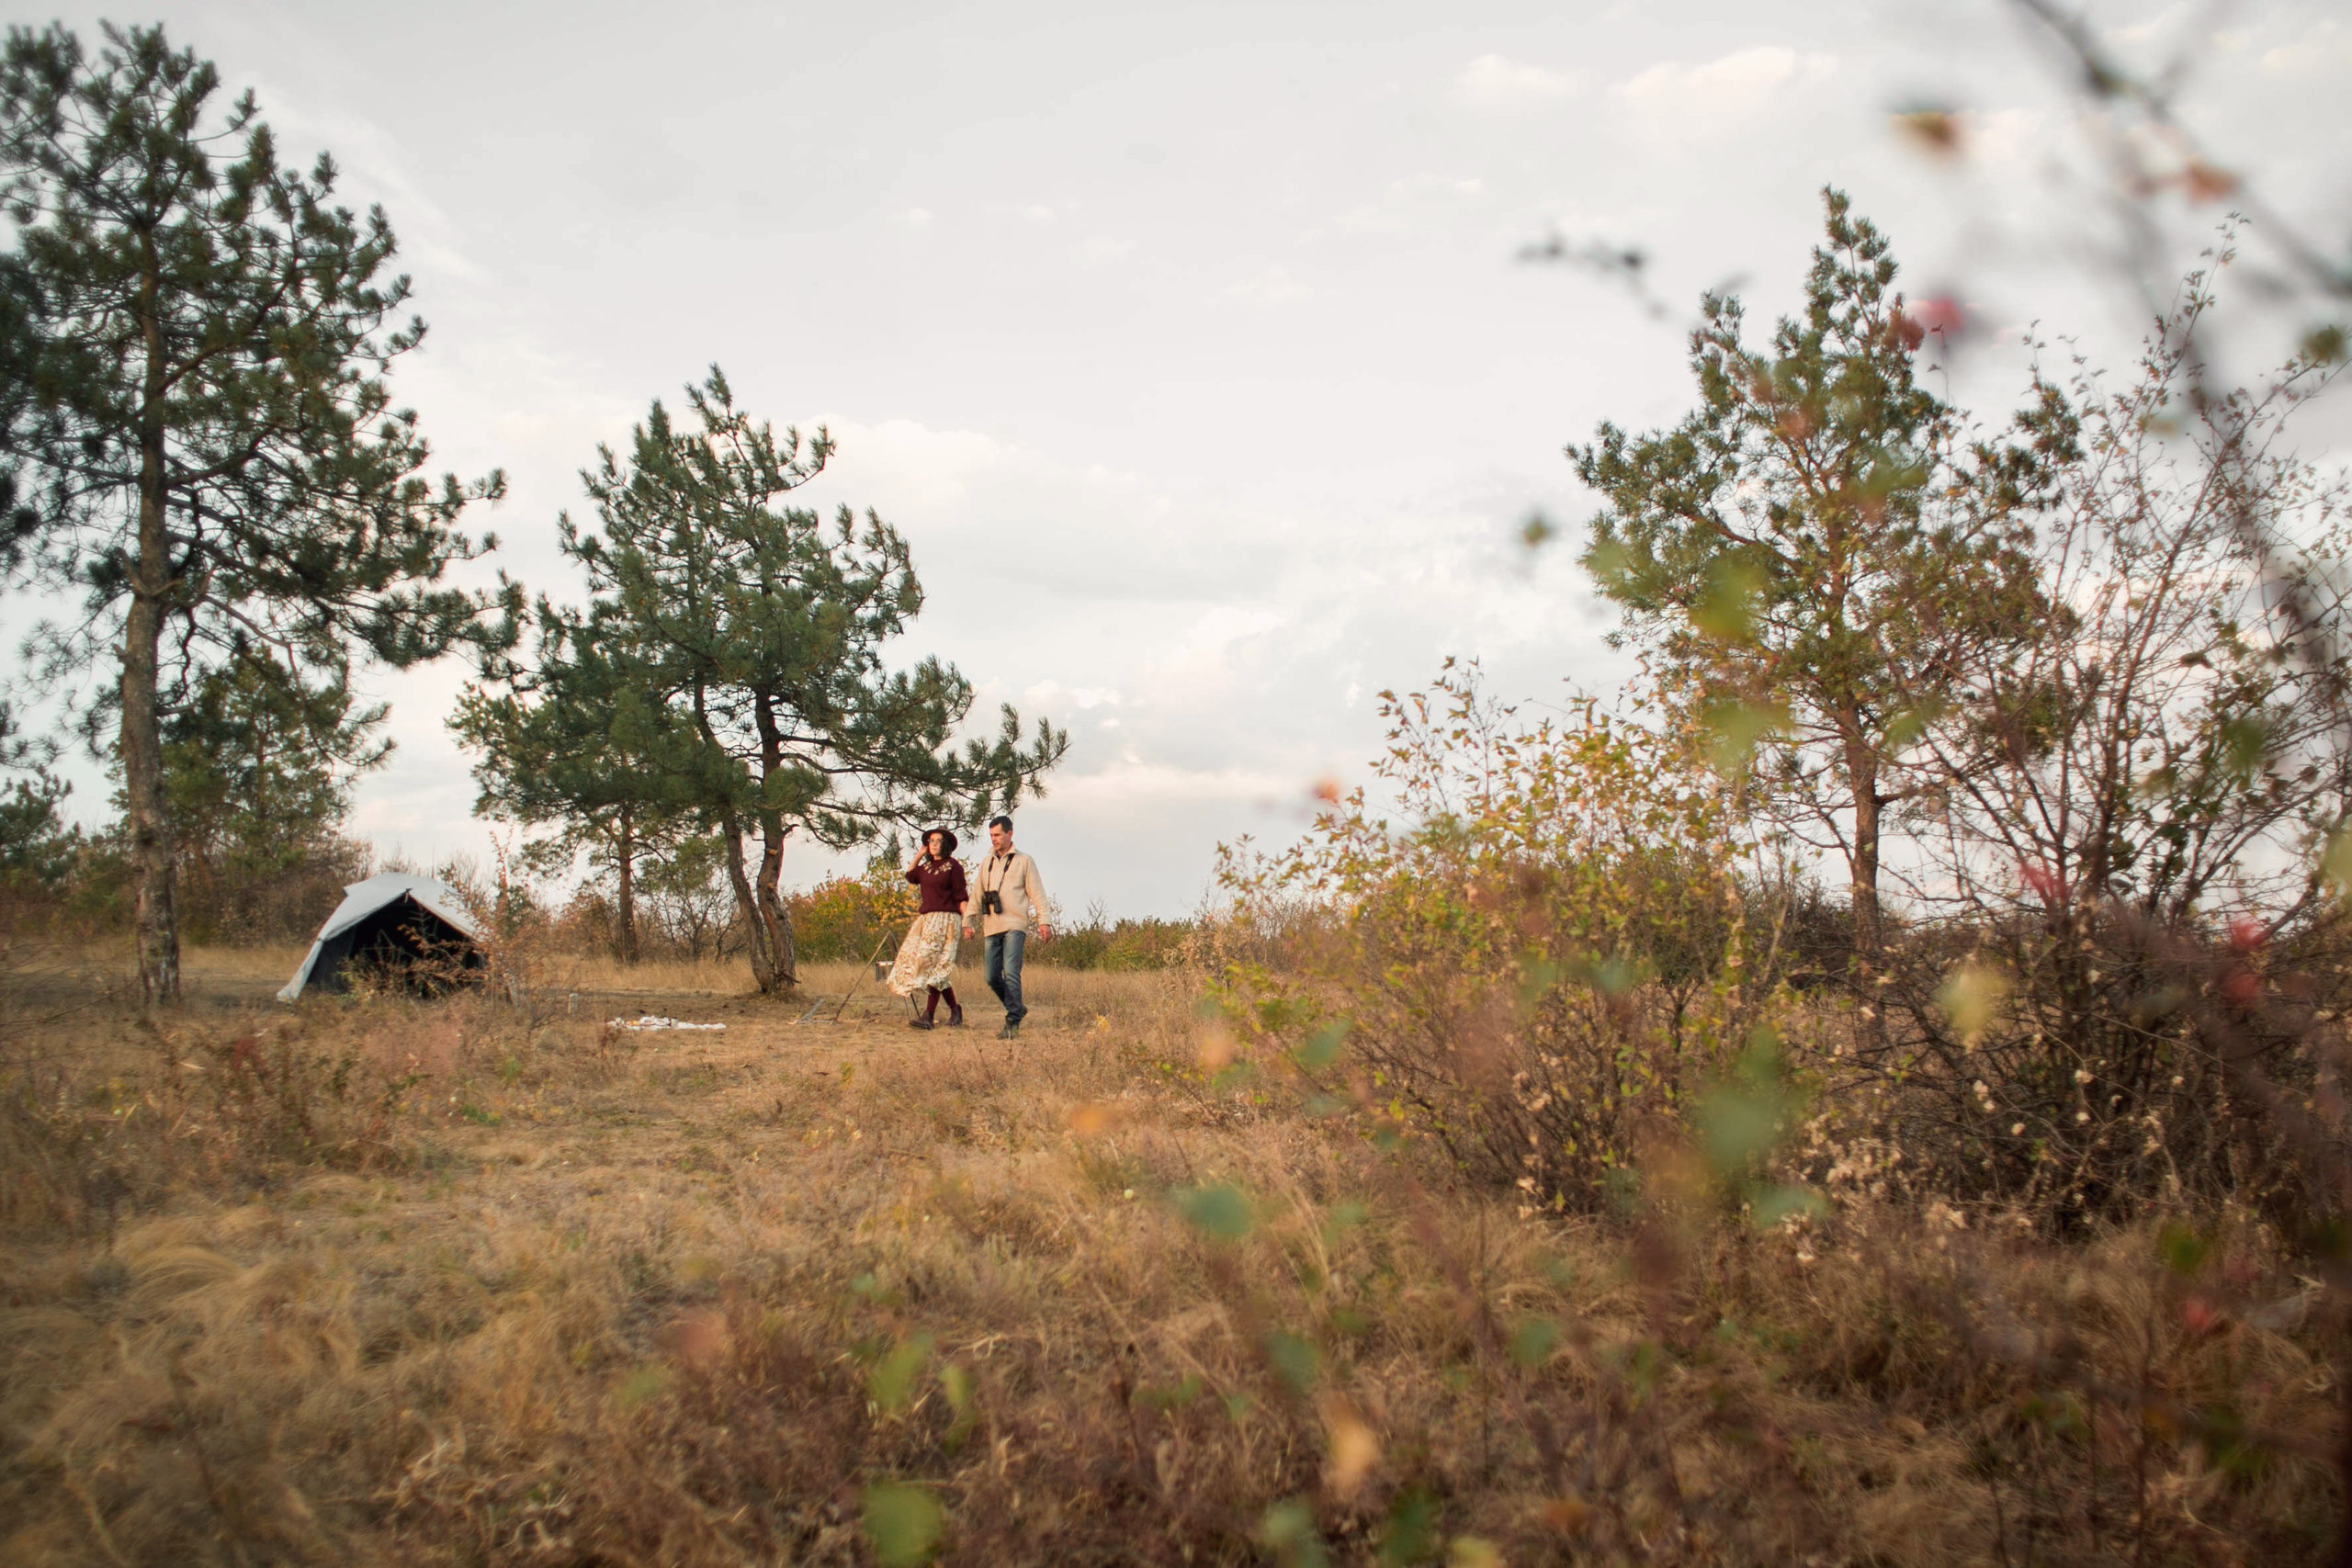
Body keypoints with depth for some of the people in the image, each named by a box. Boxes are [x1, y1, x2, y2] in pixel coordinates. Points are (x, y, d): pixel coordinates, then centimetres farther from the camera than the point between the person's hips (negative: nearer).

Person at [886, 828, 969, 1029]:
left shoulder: (953, 866, -3)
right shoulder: (926, 866, 16)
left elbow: (961, 896, -5)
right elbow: (910, 876, 33)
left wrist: (967, 922, -12)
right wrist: (920, 854, 23)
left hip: (945, 918, -7)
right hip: (926, 919, 7)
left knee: (932, 963, -15)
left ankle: (929, 1015, -16)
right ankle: (954, 1009, 11)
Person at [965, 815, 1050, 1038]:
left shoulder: (1023, 861, 6)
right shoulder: (987, 864, 20)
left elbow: (1037, 893, 2)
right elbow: (977, 895, 23)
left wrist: (1044, 921, -7)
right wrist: (967, 921, 16)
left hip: (1015, 926, -5)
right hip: (992, 927, 5)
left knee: (1011, 973, -16)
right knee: (992, 977, 2)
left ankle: (1012, 1022, -14)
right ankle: (1017, 1009, 21)